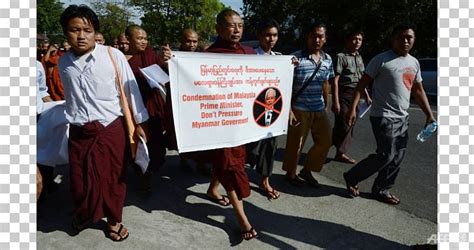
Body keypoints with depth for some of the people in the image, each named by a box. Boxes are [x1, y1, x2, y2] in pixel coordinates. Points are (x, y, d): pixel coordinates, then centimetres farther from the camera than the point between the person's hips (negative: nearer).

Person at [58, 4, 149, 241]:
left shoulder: (113, 55, -10)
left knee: (114, 178, 10)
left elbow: (130, 89, -4)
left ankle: (114, 220, 35)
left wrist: (138, 123, 0)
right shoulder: (63, 62, 3)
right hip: (78, 132, 3)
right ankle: (83, 214, 44)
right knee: (79, 180, 13)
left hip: (112, 129, -3)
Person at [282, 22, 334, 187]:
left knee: (325, 141, 10)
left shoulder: (328, 59, 6)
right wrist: (288, 110, -15)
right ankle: (291, 174, 27)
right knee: (295, 144, 5)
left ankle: (307, 170, 29)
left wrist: (326, 105, 17)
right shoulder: (296, 58, -12)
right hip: (300, 109, -6)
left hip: (320, 110, 6)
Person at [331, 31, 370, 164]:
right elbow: (335, 80, -14)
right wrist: (335, 101, -19)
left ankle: (341, 152, 17)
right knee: (343, 125, -8)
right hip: (344, 94, -7)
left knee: (350, 126, 8)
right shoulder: (341, 57, -8)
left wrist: (367, 96, 20)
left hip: (355, 95, 7)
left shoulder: (359, 58, 15)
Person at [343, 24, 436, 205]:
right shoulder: (382, 60, -9)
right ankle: (351, 178, 8)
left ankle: (381, 190, 23)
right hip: (384, 117, -7)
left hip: (402, 118, 8)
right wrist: (353, 108, -20)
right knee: (386, 156, -10)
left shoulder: (414, 62, 12)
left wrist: (429, 115, 14)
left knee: (397, 158, 9)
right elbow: (362, 85, -11)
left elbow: (418, 91, 19)